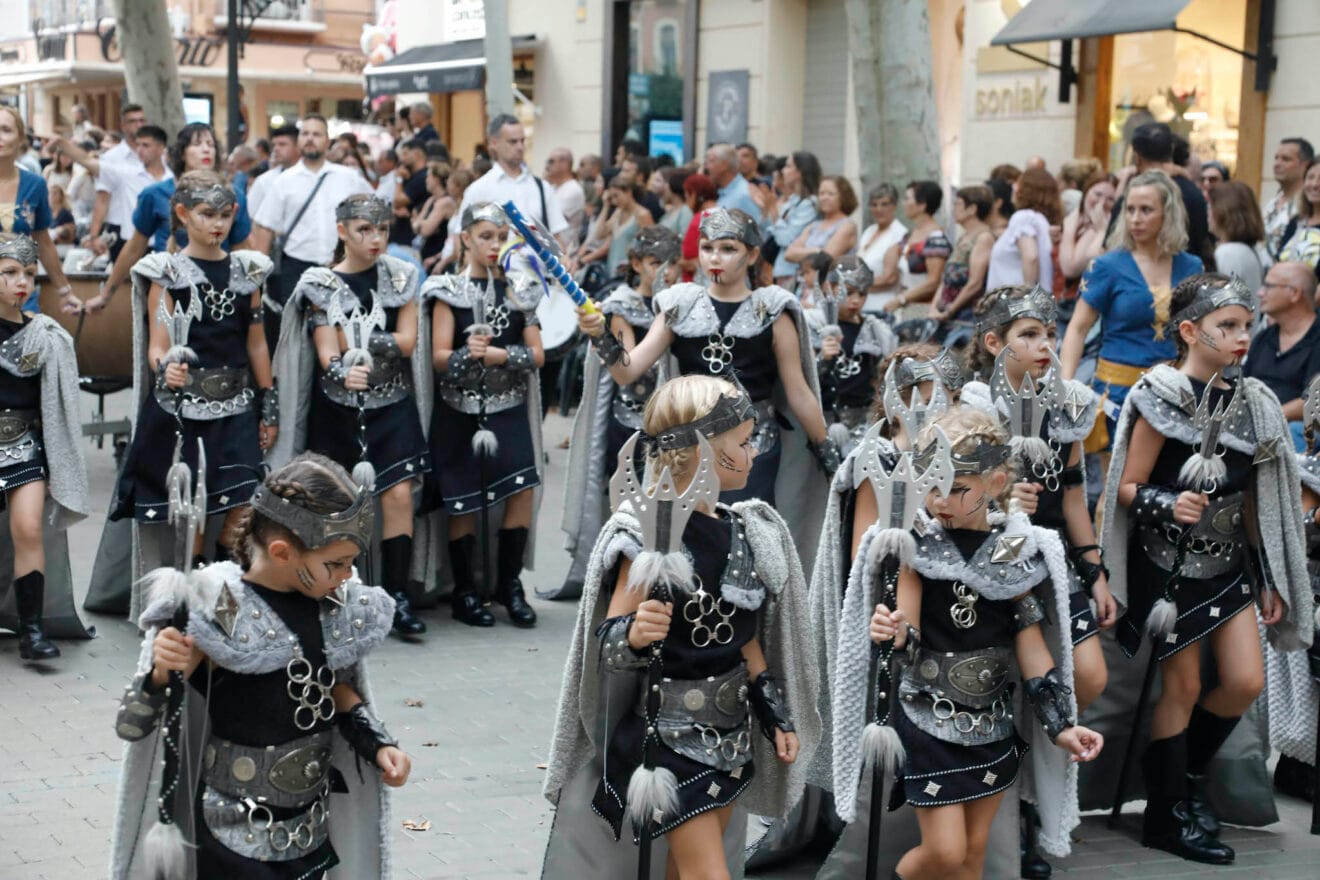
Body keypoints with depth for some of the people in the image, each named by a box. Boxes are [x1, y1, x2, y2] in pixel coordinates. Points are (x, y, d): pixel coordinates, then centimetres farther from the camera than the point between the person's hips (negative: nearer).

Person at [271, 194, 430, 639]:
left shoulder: (400, 276, 4)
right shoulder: (323, 284, -3)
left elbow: (407, 341, -4)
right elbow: (327, 353, -12)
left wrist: (355, 339, -16)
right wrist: (343, 372, -34)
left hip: (393, 404, 1)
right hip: (338, 407, -1)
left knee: (398, 494, -10)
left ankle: (398, 597, -7)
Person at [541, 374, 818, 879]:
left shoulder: (741, 533, 5)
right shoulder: (649, 537, -17)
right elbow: (609, 644, -17)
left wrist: (778, 716, 16)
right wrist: (634, 635, -39)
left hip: (731, 732, 7)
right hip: (668, 734, -7)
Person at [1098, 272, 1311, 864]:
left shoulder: (1251, 404, 5)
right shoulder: (1163, 400, -12)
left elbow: (1253, 500, 11)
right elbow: (1128, 488, -11)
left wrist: (1270, 581, 11)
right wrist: (1167, 504, -32)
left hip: (1230, 563, 6)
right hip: (1170, 564, -6)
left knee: (1246, 682, 1)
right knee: (1183, 686, 0)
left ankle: (1188, 769, 27)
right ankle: (1167, 815, 15)